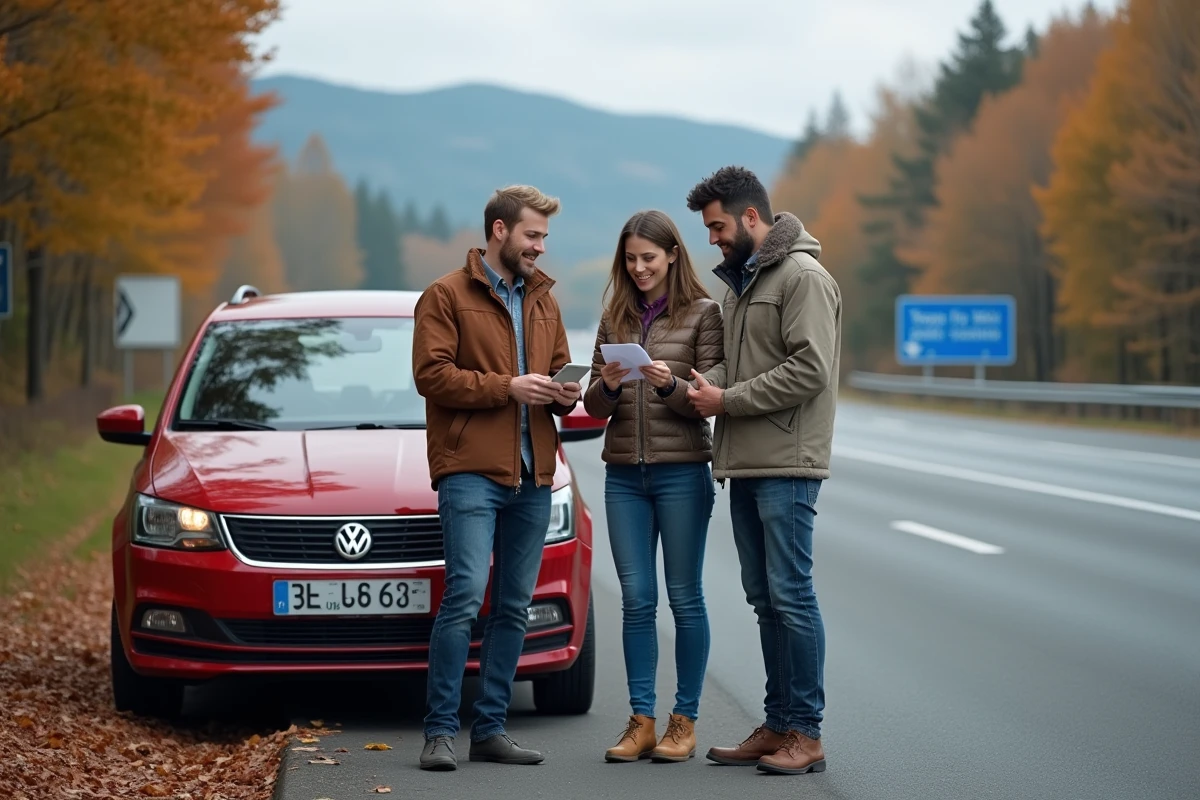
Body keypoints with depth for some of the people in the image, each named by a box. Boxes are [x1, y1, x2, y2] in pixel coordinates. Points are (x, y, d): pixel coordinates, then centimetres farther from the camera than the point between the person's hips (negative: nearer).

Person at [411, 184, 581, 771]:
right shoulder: (446, 296, -1)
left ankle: (490, 729, 15)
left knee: (515, 606, 8)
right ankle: (440, 732, -8)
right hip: (471, 472, -7)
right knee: (465, 595, -14)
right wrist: (507, 387, -16)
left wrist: (564, 394, 4)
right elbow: (431, 373, -10)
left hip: (532, 477, 7)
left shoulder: (542, 300, 19)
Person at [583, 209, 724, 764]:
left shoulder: (702, 314, 0)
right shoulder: (614, 319, 12)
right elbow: (594, 406, 11)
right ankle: (641, 722, 7)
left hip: (682, 470, -4)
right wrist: (607, 386, -11)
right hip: (624, 473, 4)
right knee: (636, 599, 3)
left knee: (684, 597, 1)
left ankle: (684, 721, 6)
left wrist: (671, 385, -22)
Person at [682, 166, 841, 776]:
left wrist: (729, 400, -15)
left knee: (791, 596, -7)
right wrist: (706, 383, -2)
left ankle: (806, 735, -3)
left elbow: (809, 370, -19)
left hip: (786, 463, -9)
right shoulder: (739, 281, 19)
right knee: (764, 599, 11)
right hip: (744, 463, 9)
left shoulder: (803, 277, -11)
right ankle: (778, 727, 17)